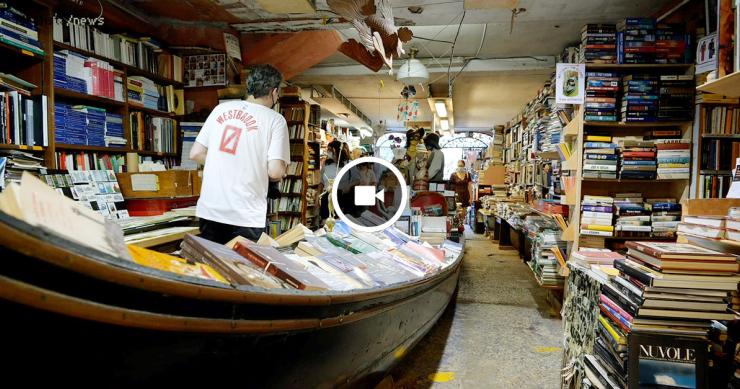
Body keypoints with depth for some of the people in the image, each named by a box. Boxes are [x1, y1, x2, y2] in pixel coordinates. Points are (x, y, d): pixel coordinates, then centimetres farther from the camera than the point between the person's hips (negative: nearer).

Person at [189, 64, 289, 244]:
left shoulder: (221, 108, 7)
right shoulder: (275, 119, -5)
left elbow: (195, 154, 8)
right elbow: (275, 171, -12)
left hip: (209, 210, 4)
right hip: (246, 217, -4)